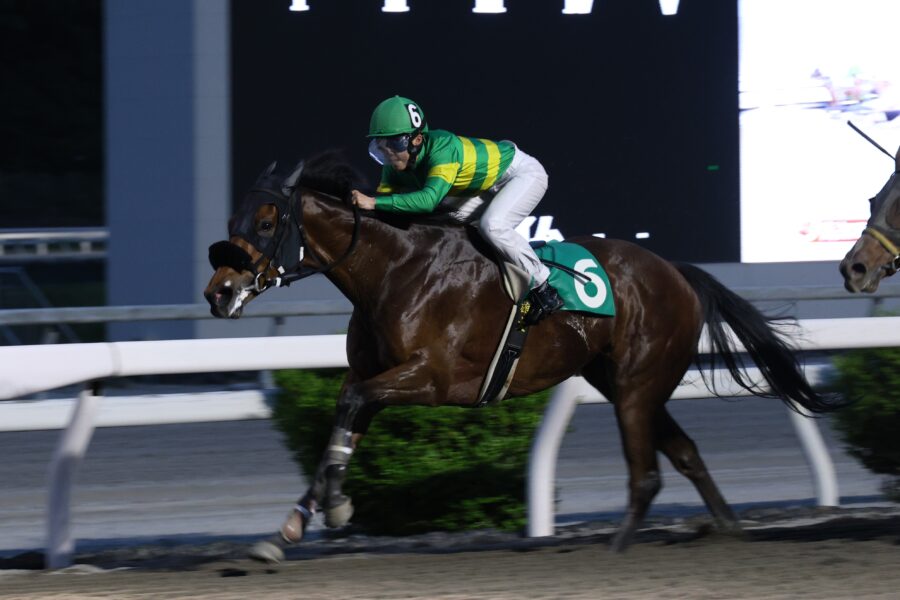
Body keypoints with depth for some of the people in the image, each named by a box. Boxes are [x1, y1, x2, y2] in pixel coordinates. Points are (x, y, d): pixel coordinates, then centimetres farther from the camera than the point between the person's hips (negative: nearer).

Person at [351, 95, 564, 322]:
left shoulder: (442, 149, -39)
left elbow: (429, 199, -52)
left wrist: (374, 202, -57)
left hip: (523, 173, -9)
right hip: (487, 185, 9)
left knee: (492, 225, -30)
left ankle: (542, 285, -14)